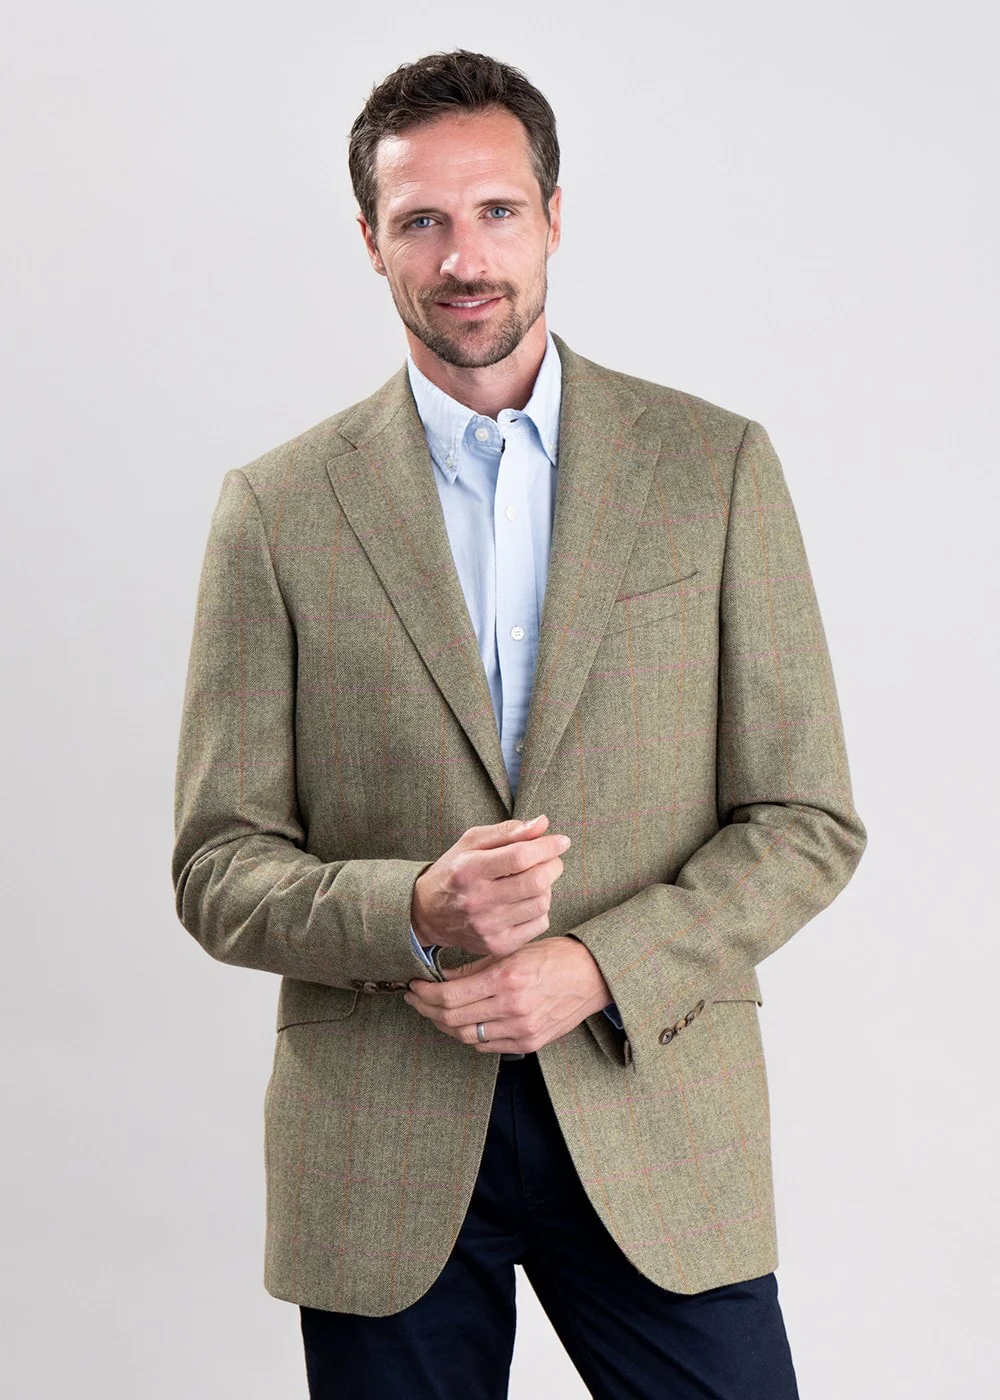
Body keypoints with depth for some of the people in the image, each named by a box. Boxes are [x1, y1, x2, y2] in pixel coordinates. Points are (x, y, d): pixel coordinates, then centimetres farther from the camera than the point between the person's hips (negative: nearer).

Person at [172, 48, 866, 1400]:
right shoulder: (278, 509, 2)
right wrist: (415, 912, -17)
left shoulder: (717, 466, 3)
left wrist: (599, 969, -12)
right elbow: (218, 868, 1)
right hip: (381, 1158, 0)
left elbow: (807, 819, 2)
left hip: (653, 1120, 0)